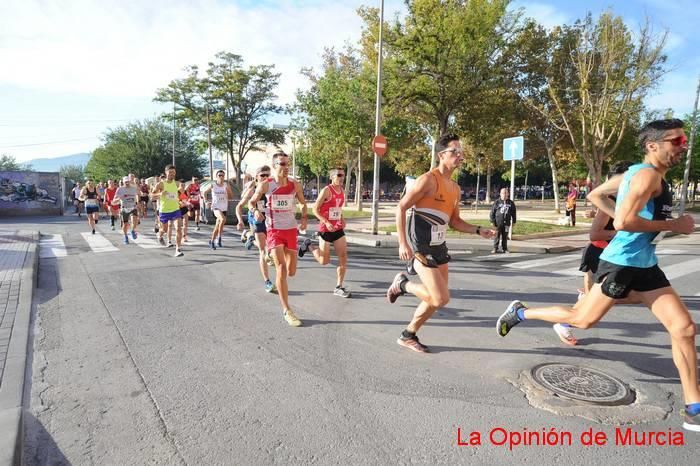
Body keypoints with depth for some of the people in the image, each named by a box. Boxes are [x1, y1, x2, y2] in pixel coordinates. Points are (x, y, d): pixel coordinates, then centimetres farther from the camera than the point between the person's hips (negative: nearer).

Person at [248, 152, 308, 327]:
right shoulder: (265, 185, -7)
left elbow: (303, 203, 15)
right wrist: (256, 211, -15)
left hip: (291, 229, 3)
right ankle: (286, 311, -7)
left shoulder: (295, 185, 0)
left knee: (291, 272, 9)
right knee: (281, 268, -15)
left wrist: (304, 217, -3)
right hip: (274, 230, -3)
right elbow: (251, 202, 6)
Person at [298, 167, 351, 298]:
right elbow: (315, 209, -13)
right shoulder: (326, 190, -13)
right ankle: (308, 246, 30)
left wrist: (342, 219, 6)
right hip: (326, 229, -6)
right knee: (324, 261, 3)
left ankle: (339, 287, 7)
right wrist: (326, 222, -23)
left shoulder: (342, 191, 9)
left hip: (338, 229, 6)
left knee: (343, 257, -2)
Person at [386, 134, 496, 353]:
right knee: (441, 299, -12)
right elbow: (401, 208, -15)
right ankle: (402, 283, 10)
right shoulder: (429, 179, -14)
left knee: (435, 299, 12)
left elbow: (454, 221, 20)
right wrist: (403, 243, -21)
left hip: (439, 246, 9)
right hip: (421, 246, -9)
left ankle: (408, 336, 28)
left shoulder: (455, 188, 13)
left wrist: (479, 231, 5)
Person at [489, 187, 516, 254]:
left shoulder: (511, 203, 6)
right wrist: (492, 221, -4)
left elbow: (513, 213, 13)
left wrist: (513, 221, 11)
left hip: (506, 223, 2)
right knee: (497, 236, 0)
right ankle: (495, 248, 8)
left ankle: (504, 249, 19)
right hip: (498, 223, -2)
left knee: (505, 236, 9)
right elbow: (492, 212, -1)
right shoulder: (497, 202, -2)